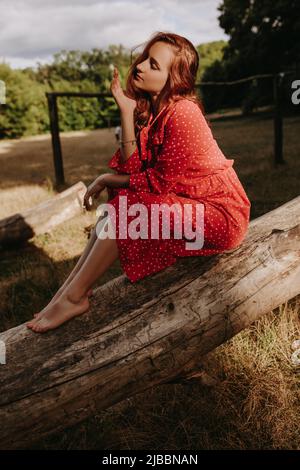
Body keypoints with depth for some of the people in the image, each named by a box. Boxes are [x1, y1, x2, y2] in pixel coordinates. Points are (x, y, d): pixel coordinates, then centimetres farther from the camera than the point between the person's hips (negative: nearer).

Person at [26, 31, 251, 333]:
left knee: (124, 208, -20)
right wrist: (126, 111, -10)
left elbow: (162, 183, -20)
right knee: (117, 202, -2)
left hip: (222, 214, -8)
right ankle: (74, 284, -1)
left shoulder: (183, 112, -22)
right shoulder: (151, 108, 4)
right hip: (189, 201, 8)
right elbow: (133, 168, -5)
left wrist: (107, 179, -9)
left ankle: (74, 297, -8)